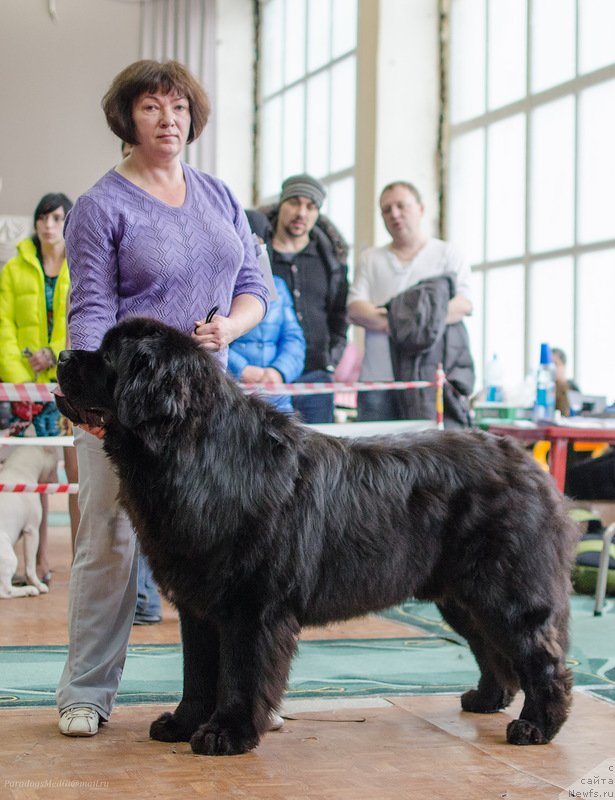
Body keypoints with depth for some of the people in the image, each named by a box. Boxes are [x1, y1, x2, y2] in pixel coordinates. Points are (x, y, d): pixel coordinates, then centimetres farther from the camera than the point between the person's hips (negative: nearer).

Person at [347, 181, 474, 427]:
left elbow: (464, 304, 0)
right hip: (378, 377, 2)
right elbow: (355, 309, 8)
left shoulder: (447, 255, 15)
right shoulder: (370, 259, 22)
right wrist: (387, 323, -12)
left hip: (433, 374, -2)